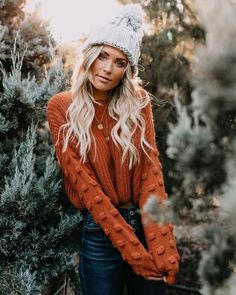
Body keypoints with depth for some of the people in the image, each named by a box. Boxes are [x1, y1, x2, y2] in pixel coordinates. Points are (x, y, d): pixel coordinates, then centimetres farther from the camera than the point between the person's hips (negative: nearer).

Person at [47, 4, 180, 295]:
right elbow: (81, 178, -13)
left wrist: (161, 244, -20)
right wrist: (132, 247, -20)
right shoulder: (61, 106, -7)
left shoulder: (138, 101, 0)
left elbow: (151, 168, -8)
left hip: (145, 224, 2)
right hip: (99, 232, -2)